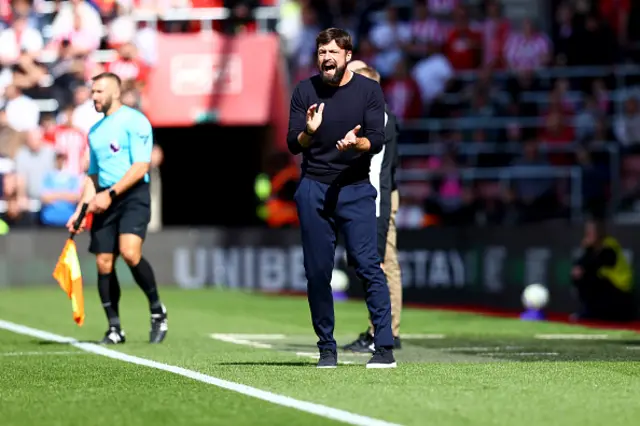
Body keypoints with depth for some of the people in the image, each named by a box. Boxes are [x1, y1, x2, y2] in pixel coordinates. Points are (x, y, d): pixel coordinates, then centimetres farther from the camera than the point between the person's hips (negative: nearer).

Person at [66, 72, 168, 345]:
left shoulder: (134, 121, -4)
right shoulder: (95, 131, 20)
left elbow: (140, 167, -13)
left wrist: (110, 194, -17)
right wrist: (80, 212, 16)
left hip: (133, 194, -7)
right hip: (105, 201, 7)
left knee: (130, 252, -25)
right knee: (104, 263, -1)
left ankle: (157, 310, -6)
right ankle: (114, 328, 6)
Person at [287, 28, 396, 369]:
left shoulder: (369, 90, 1)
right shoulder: (305, 91, 3)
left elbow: (377, 141, -6)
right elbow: (293, 144, -1)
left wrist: (356, 142, -27)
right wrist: (309, 132, -23)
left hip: (356, 189, -1)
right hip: (313, 190, 1)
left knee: (368, 265, -11)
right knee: (317, 271, 1)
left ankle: (384, 349, -11)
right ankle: (326, 349, 12)